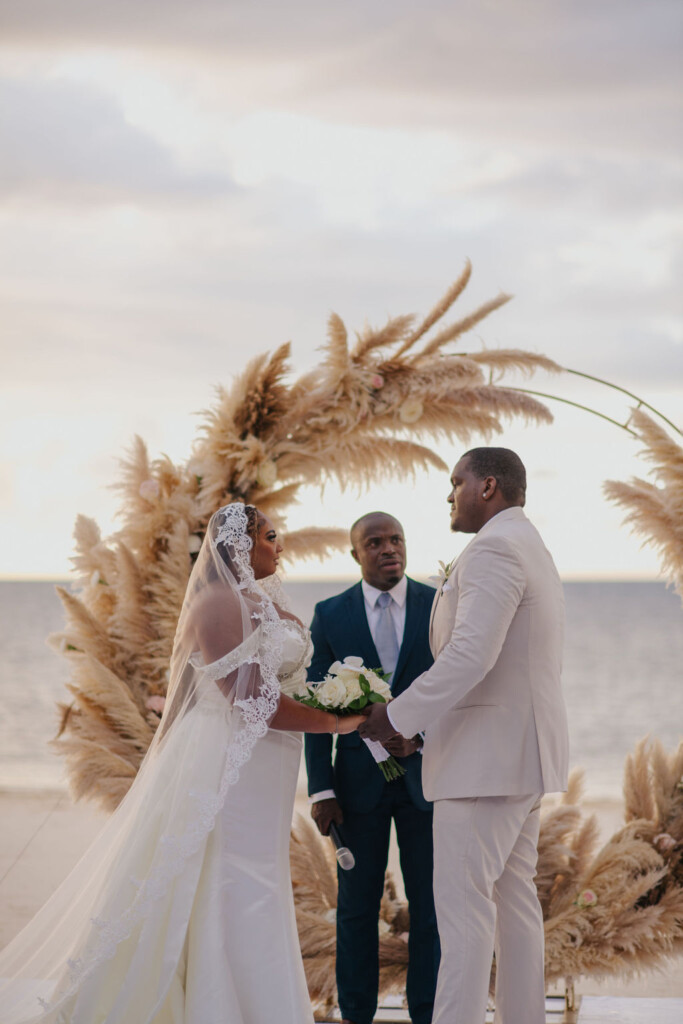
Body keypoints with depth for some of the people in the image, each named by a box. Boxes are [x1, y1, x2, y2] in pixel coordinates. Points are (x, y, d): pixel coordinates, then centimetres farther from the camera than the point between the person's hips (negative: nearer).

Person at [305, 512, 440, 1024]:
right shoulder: (330, 615, 1)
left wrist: (420, 735, -18)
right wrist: (321, 790, -6)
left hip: (425, 773, 0)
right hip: (359, 780, 0)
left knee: (430, 902, 2)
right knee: (357, 904, 6)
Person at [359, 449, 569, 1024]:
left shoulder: (494, 550, -15)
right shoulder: (535, 551, 19)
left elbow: (471, 654, -25)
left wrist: (399, 717, -18)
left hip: (487, 756, -11)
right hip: (523, 754, 11)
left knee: (462, 902, -11)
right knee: (514, 897, 12)